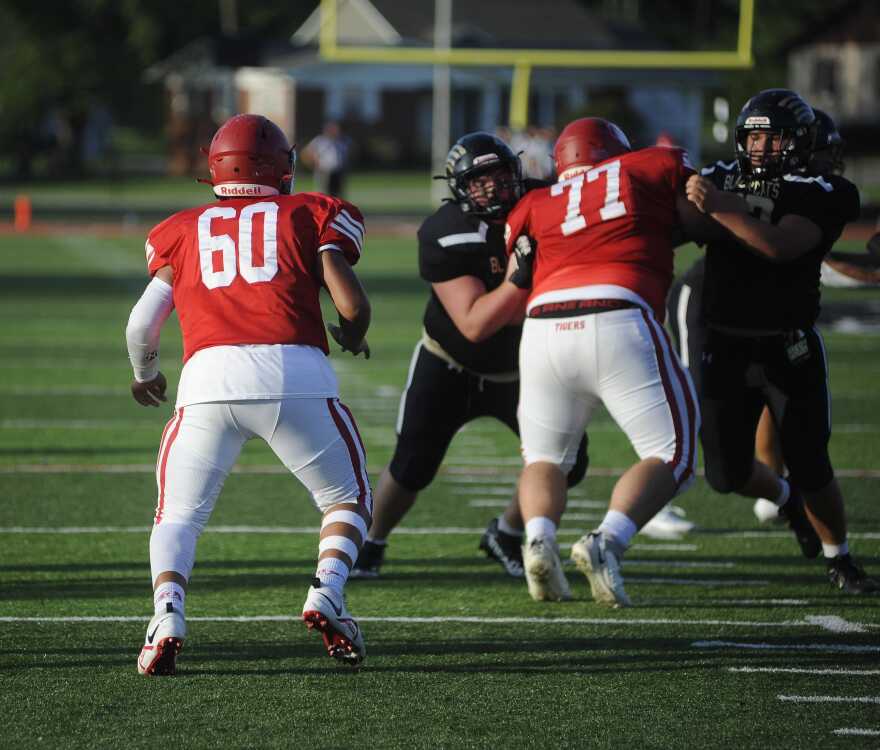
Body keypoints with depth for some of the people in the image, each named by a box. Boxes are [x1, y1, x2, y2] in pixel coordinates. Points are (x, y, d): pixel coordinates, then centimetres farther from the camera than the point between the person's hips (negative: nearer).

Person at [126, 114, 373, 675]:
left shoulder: (184, 230, 23)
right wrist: (353, 339, 28)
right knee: (349, 500, 19)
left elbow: (142, 324, 18)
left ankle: (168, 616, -9)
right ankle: (327, 593, -4)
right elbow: (353, 303, 6)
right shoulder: (312, 214, 17)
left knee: (179, 516, 15)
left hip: (210, 376, 1)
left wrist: (145, 374, 39)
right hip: (296, 374, -1)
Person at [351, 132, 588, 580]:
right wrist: (519, 280, -46)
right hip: (450, 367, -4)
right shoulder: (446, 236, -28)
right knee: (412, 467, -4)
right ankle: (370, 545, 24)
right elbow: (474, 325, -34)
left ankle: (506, 535, 20)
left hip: (521, 369, 4)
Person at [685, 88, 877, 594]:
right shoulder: (720, 178, 3)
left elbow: (779, 246, -26)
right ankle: (786, 500, 35)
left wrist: (720, 208, -32)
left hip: (790, 349, -3)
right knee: (727, 472, 2)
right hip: (726, 346, 3)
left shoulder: (820, 195, -10)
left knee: (811, 467, -4)